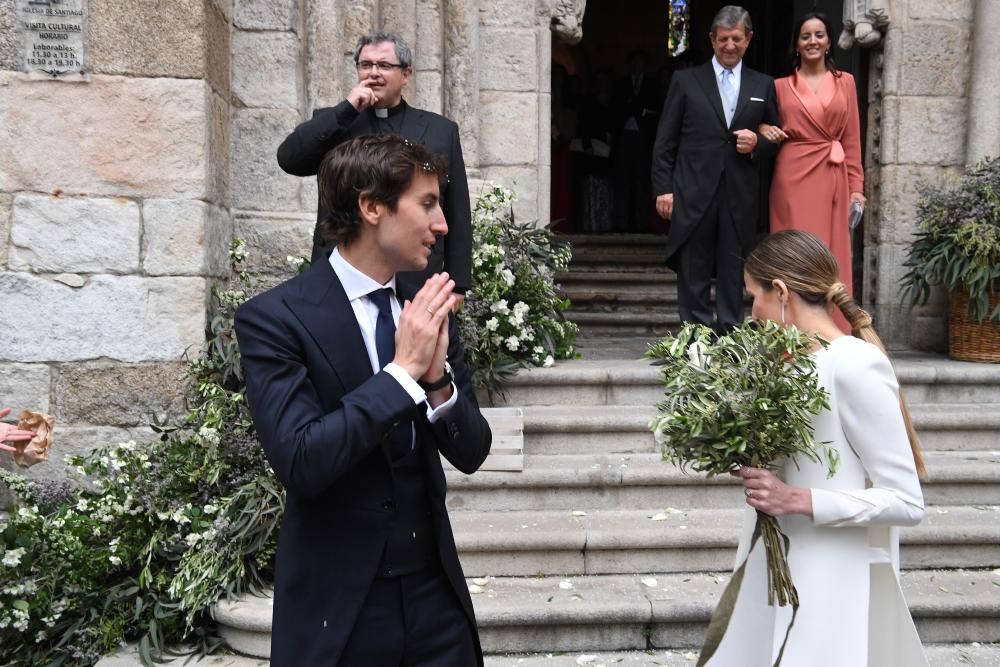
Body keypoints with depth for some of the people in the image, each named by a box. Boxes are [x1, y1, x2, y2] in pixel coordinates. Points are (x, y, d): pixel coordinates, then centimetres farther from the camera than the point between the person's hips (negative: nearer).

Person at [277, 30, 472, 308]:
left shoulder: (441, 130, 10)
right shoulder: (333, 122, 10)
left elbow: (457, 214, 8)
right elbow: (288, 159, -7)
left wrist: (457, 282, 3)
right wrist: (346, 108, -9)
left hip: (416, 283, 0)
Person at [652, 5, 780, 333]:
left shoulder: (763, 85, 13)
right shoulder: (686, 80, 7)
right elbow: (665, 141, 4)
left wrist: (758, 143, -5)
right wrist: (663, 187, -4)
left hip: (740, 195, 2)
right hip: (693, 193, -2)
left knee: (734, 273, 5)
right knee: (693, 273, 1)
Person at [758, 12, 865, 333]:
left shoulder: (845, 82, 12)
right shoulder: (781, 86, 8)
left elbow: (852, 140, 9)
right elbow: (766, 125, 17)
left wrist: (856, 187, 2)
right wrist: (764, 130, -7)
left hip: (834, 180, 2)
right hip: (794, 179, -1)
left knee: (831, 261, 2)